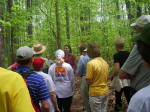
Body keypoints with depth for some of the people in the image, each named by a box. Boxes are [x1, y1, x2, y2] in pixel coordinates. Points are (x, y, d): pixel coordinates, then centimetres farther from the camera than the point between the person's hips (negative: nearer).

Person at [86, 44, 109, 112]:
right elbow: (107, 77, 12)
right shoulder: (105, 62, 4)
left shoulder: (91, 63, -18)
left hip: (95, 93, -6)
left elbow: (89, 81, -18)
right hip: (105, 91, 6)